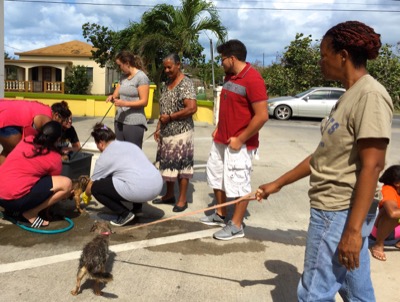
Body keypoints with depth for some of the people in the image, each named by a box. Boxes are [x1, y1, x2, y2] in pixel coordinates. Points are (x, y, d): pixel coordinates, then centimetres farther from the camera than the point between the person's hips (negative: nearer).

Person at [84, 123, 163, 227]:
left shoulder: (104, 157, 8)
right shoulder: (130, 144, 25)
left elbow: (91, 185, 21)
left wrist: (87, 195, 44)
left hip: (139, 190, -8)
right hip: (158, 184, 8)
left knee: (96, 188, 9)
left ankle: (125, 214, 4)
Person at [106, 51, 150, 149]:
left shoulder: (141, 77, -9)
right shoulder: (123, 77, 14)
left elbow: (144, 101, -14)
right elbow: (116, 95, 15)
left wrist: (125, 103, -23)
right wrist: (112, 97, -9)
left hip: (134, 123, -7)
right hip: (119, 120, 7)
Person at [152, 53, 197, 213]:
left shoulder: (186, 83, -13)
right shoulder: (167, 84, 13)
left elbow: (192, 108, -23)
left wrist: (170, 117, -17)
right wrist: (158, 127, 9)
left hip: (181, 133, -8)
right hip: (166, 133, 8)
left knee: (181, 165, 0)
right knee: (167, 164, 14)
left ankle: (182, 199, 10)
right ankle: (169, 194, 28)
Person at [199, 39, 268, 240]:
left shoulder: (252, 79, -19)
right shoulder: (229, 76, 10)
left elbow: (262, 116, -23)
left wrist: (240, 139, -19)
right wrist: (218, 128, 12)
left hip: (239, 144, -10)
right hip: (220, 140, 10)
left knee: (238, 185, 1)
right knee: (216, 178, 18)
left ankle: (236, 226, 15)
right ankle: (220, 215, 35)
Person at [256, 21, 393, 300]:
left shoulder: (370, 95, -17)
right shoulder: (350, 96, 13)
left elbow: (372, 166, -22)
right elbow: (324, 155, 16)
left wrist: (353, 229, -23)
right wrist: (278, 184, 18)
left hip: (341, 213, -9)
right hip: (336, 209, 9)